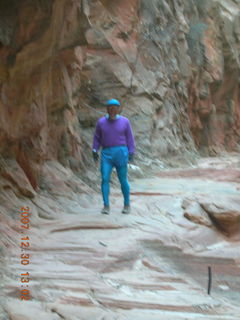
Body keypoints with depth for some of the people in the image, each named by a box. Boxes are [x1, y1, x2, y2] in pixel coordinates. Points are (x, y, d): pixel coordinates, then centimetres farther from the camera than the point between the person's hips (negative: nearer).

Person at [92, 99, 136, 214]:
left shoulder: (124, 121, 0)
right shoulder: (101, 122, 3)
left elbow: (130, 138, 2)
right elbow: (97, 137, 10)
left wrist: (131, 154, -5)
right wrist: (94, 151, -1)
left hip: (121, 153, -1)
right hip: (106, 154, 1)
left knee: (123, 180, 2)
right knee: (105, 179, -12)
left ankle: (127, 204, 20)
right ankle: (106, 206, -6)